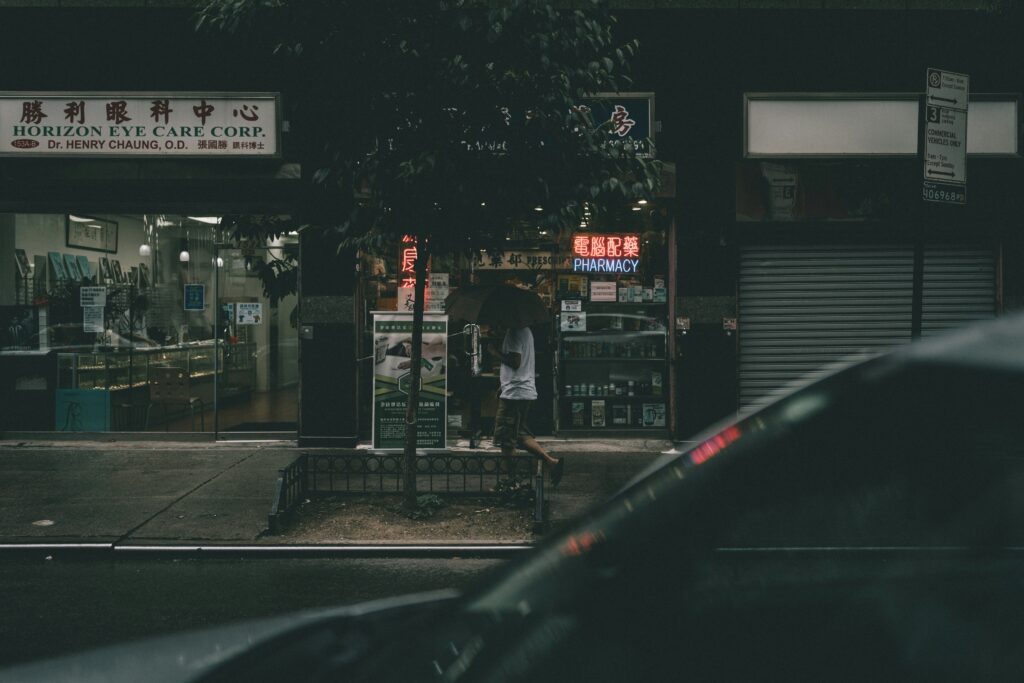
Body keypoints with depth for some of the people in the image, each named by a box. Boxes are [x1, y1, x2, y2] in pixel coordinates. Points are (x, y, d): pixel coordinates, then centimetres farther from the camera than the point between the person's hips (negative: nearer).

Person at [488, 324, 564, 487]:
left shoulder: (513, 333, -15)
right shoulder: (525, 331, 15)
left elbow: (515, 362, -23)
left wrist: (495, 351, -11)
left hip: (514, 393, -10)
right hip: (526, 390, 10)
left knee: (505, 440, -2)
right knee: (520, 433, 16)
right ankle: (551, 461, 6)